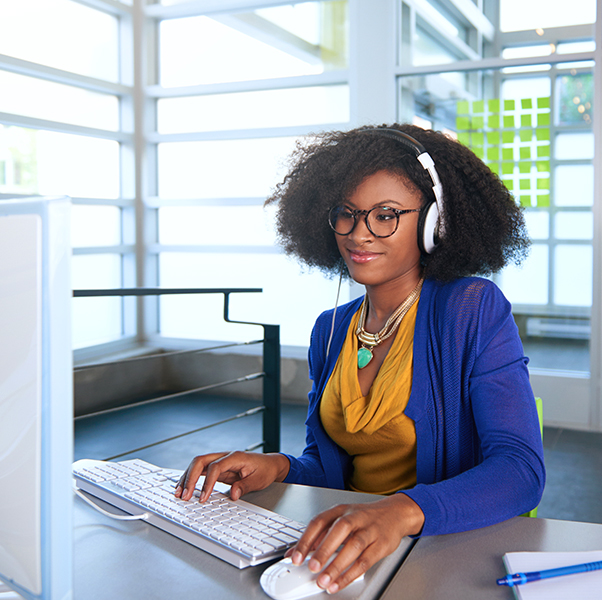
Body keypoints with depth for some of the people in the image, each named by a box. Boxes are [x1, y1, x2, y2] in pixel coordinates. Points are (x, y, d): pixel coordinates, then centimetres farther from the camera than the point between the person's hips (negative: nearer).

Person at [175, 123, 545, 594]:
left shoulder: (476, 310, -8)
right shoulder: (330, 330, 9)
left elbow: (521, 469, -19)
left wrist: (401, 511, -36)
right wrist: (278, 468, -8)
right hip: (348, 552, 5)